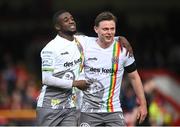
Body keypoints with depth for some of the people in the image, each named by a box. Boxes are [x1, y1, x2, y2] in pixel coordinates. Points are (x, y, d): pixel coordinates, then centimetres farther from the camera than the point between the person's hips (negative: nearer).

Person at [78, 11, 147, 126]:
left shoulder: (123, 50, -1)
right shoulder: (85, 47, -3)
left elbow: (134, 77, 8)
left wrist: (143, 104, 8)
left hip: (113, 110, 0)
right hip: (89, 111, 0)